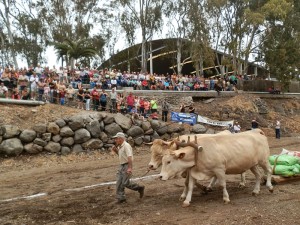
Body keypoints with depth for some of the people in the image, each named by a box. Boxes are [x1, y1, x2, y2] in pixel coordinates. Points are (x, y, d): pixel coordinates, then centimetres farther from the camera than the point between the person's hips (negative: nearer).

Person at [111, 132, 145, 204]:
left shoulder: (126, 146, -17)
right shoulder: (120, 146, 12)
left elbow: (129, 157, -25)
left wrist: (130, 168, -33)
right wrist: (115, 150, 10)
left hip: (127, 166, -9)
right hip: (122, 166, 9)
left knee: (125, 183, -8)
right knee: (119, 183, 5)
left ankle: (139, 188, 10)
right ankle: (121, 198, 12)